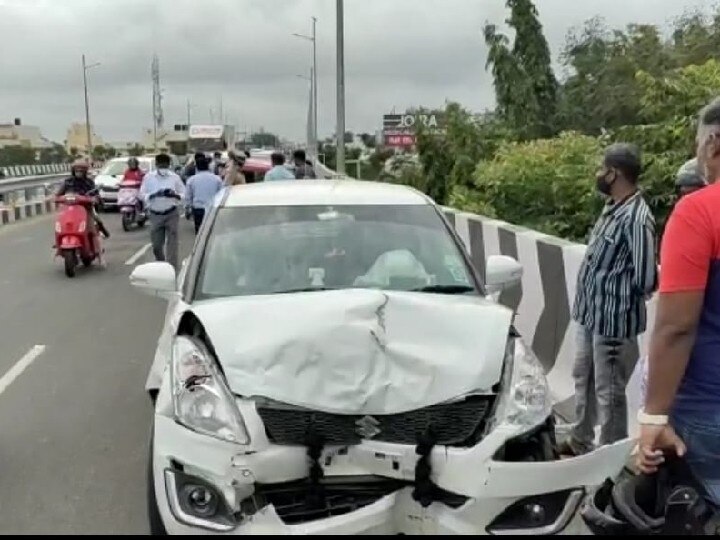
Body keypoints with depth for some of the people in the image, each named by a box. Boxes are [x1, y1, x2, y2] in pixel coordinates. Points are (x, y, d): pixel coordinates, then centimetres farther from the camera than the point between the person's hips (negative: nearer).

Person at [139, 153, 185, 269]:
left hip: (171, 214, -1)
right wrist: (154, 195, -18)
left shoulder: (175, 177, 2)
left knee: (172, 243, -6)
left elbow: (184, 194, 3)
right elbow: (142, 195, 0)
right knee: (156, 245, 8)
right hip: (155, 215, 1)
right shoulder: (149, 177, 3)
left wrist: (174, 195, -18)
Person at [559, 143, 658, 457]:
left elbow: (645, 280, -24)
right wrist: (588, 301, 6)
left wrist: (619, 297, -5)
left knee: (608, 392, 4)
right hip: (590, 314, 10)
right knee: (583, 378, 22)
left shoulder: (636, 219, -22)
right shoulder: (612, 208, 7)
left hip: (613, 320, -10)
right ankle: (579, 443, 40)